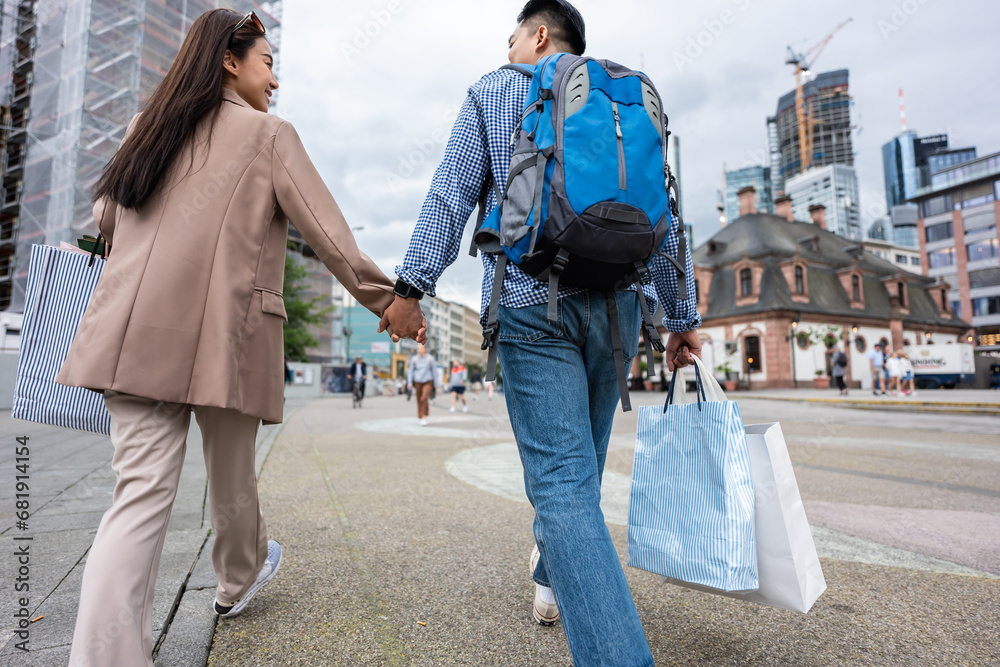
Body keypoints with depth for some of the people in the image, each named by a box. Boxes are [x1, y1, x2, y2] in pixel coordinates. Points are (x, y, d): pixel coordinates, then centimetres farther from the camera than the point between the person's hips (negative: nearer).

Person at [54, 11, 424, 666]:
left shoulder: (146, 128, 18)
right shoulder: (269, 133, 2)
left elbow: (106, 217, 26)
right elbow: (327, 233, -5)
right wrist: (388, 300, 0)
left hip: (136, 334, 5)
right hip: (224, 338, -4)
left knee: (142, 491, 3)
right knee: (231, 475, 16)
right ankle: (239, 580, 40)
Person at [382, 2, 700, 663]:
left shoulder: (494, 92, 13)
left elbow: (452, 194, 0)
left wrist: (414, 281, -1)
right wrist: (683, 316, 15)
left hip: (532, 303, -4)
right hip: (618, 301, 5)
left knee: (562, 479, -6)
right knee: (581, 459, 19)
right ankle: (552, 579, 41)